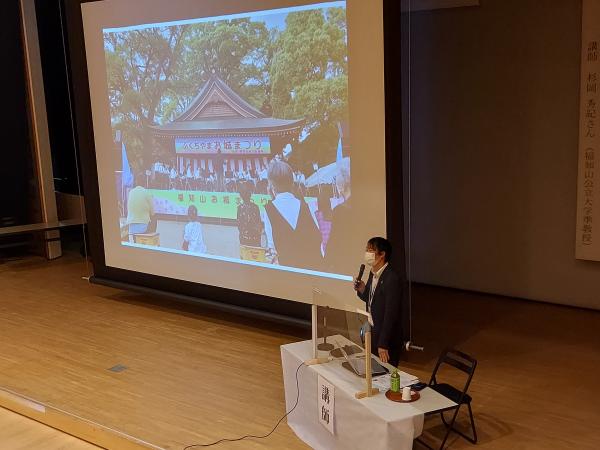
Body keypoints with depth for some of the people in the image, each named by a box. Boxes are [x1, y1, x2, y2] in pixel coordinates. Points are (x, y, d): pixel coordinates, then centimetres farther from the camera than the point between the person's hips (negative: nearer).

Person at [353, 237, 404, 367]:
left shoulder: (392, 279, -24)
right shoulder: (373, 273, 3)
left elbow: (391, 314, -24)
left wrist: (383, 344, -21)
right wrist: (362, 290, -6)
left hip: (387, 338, -8)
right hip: (372, 333, 8)